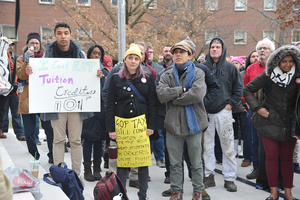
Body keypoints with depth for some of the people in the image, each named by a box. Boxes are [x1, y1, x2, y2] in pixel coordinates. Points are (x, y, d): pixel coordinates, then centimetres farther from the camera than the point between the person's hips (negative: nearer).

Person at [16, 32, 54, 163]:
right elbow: (21, 76, -5)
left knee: (49, 128, -6)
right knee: (29, 131, 4)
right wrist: (27, 62, -15)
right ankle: (34, 156, 19)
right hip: (27, 98, 1)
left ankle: (52, 155, 7)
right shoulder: (22, 59, 12)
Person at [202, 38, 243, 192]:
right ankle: (209, 176, 18)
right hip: (205, 112, 2)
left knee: (227, 146, 0)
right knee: (207, 146, 6)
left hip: (223, 111, -1)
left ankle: (229, 178, 10)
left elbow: (238, 88, 6)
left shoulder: (230, 67, 4)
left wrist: (231, 104, -1)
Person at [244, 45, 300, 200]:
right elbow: (247, 90, 3)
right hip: (270, 121, -1)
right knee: (271, 156, 0)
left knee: (287, 158, 6)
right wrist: (257, 108, -4)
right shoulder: (268, 75, -4)